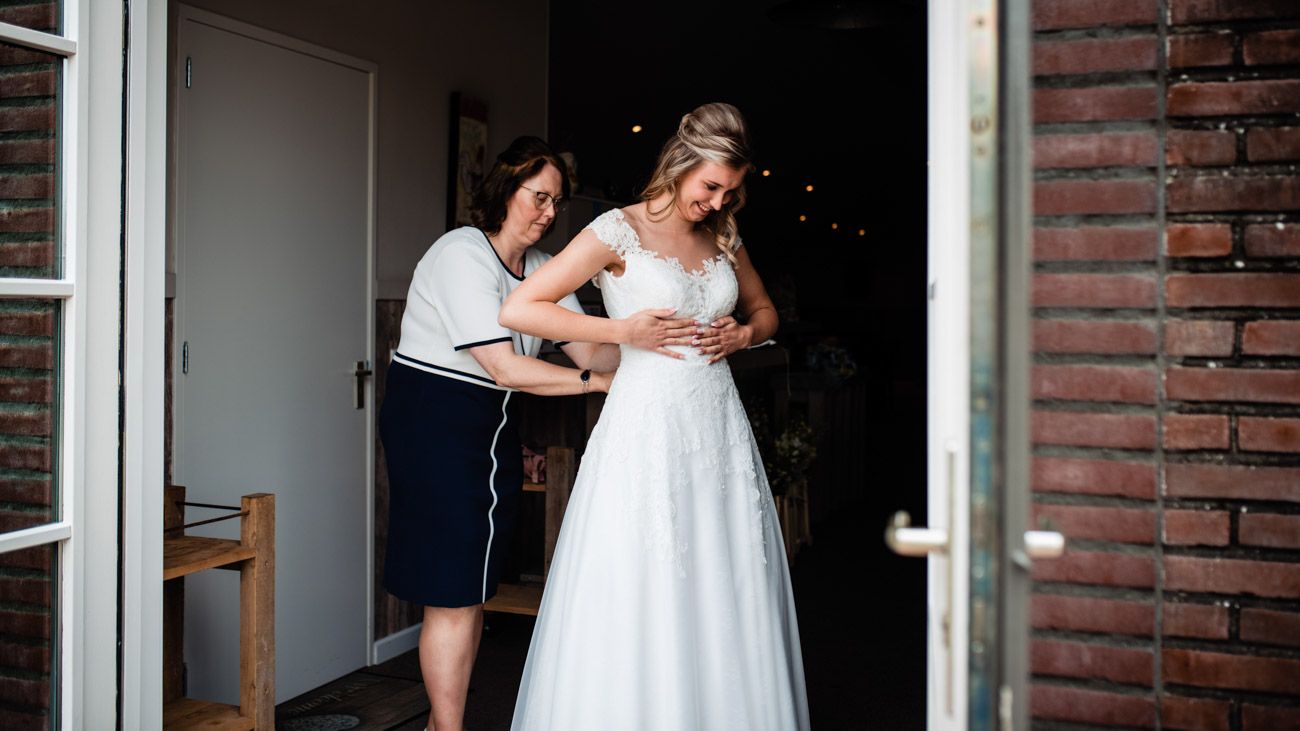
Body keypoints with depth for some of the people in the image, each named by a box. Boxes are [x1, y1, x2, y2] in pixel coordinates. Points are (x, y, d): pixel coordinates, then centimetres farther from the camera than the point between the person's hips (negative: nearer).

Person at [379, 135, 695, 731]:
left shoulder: (543, 269, 9)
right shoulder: (460, 254, -16)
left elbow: (589, 352, 1)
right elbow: (506, 368, -22)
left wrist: (637, 343, -18)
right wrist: (598, 381, -20)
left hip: (494, 428, 8)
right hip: (433, 420, -8)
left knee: (473, 589, 11)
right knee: (453, 596, -5)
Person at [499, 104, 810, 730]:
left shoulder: (722, 237, 11)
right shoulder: (621, 231, -5)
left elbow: (765, 311, 26)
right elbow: (518, 309, -11)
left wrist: (742, 335, 3)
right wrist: (624, 331, -11)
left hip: (720, 428, 6)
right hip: (649, 426, -5)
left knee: (726, 598, 8)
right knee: (643, 601, -1)